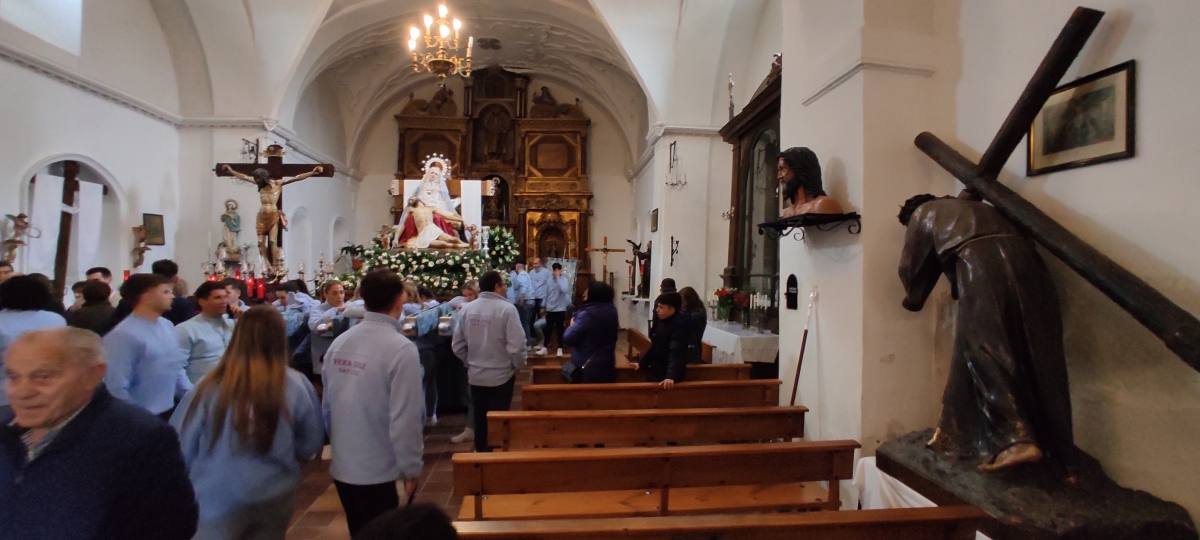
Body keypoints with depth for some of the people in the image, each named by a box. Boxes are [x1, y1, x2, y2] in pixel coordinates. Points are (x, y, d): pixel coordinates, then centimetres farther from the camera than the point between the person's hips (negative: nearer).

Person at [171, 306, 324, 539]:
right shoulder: (297, 385, -14)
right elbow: (311, 445, -1)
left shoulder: (211, 386, -16)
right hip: (275, 497, 2)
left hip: (218, 501, -2)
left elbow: (180, 445, -3)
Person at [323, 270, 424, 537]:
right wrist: (411, 468, -10)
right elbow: (405, 419, -22)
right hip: (381, 472, -6)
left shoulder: (339, 343, -2)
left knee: (359, 533, 24)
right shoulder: (401, 349, -21)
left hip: (342, 467, 7)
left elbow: (327, 406, 6)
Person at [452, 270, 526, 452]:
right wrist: (518, 366, -4)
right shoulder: (507, 308, -18)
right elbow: (516, 346, -22)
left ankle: (481, 452, 33)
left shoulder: (467, 308, -3)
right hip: (501, 376, -4)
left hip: (475, 375, 5)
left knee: (480, 419, 19)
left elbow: (458, 346, 1)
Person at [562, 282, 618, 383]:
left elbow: (567, 338, -24)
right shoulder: (612, 311, 0)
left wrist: (572, 325, -4)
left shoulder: (587, 314, -23)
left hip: (587, 366, -7)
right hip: (608, 363, 7)